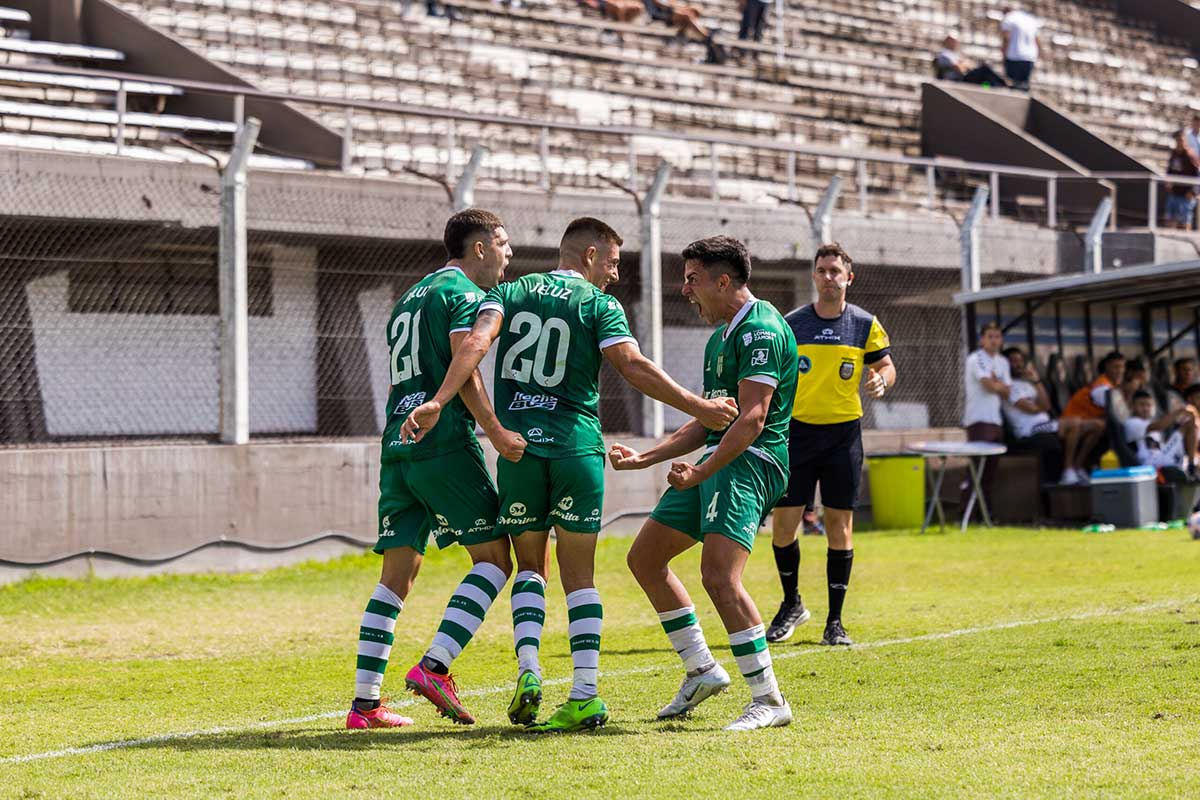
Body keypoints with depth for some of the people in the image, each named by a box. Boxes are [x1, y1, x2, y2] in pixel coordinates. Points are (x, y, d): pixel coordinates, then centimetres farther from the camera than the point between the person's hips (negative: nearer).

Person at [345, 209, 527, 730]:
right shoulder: (462, 293, -3)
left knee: (396, 574, 7)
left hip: (397, 448, 8)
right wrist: (496, 432, -22)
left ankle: (364, 702, 2)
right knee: (494, 558, -1)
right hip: (445, 446, -8)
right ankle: (434, 667, -16)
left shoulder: (410, 299, 24)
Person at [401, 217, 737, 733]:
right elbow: (633, 367, -10)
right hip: (576, 447, -2)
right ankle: (585, 696, 0)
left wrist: (437, 402, -16)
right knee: (578, 573, 6)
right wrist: (700, 409, -7)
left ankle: (528, 670, -6)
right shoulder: (599, 305, 2)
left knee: (529, 565, 15)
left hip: (516, 445, 2)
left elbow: (476, 343, -6)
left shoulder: (509, 292, 11)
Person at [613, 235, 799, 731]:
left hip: (751, 461, -11)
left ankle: (769, 700, -16)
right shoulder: (721, 334, 20)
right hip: (719, 459, 11)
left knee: (718, 575, -24)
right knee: (645, 558, 13)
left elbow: (752, 417, -22)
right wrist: (644, 459, 22)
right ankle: (701, 671, 21)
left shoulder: (761, 329, -13)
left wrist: (701, 472, -26)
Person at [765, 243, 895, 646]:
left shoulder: (865, 325, 1)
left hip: (843, 434, 0)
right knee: (782, 525, -3)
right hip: (797, 431, 0)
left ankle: (835, 621, 10)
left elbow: (886, 365, 10)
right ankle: (791, 604, 20)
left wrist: (881, 379, -13)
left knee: (839, 527, 1)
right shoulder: (790, 324, 1)